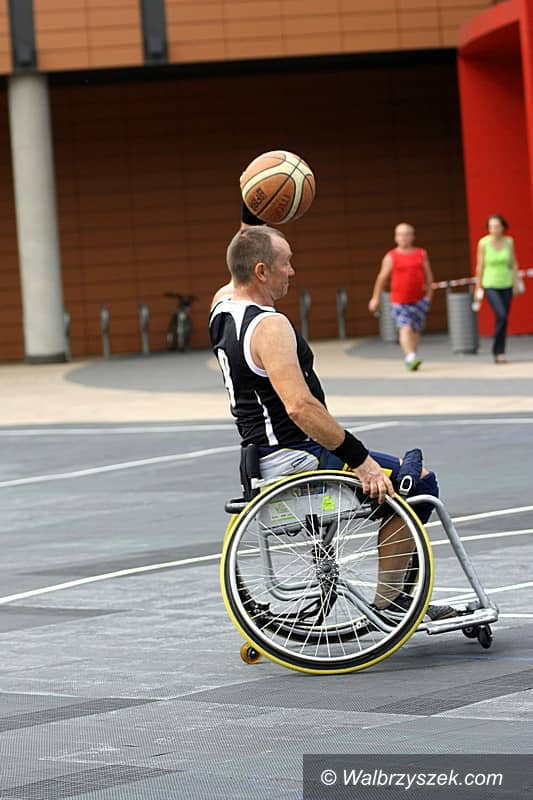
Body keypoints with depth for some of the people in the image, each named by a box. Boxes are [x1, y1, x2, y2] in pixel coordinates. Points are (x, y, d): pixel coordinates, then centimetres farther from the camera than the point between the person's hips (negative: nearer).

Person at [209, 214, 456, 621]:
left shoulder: (223, 304, 6)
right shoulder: (269, 326, -23)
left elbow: (244, 268, 32)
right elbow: (300, 406, -32)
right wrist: (359, 459, -29)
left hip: (263, 457, 10)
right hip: (296, 461, -10)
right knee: (419, 482, -4)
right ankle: (389, 601, -1)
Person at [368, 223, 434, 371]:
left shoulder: (421, 254, 9)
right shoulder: (391, 257, 2)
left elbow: (428, 275, 13)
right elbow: (382, 277, 7)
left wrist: (428, 294, 5)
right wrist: (375, 298, 9)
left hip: (418, 299, 3)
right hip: (399, 301, -3)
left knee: (415, 330, 7)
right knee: (405, 328, -17)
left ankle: (412, 359, 19)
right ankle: (410, 358, -26)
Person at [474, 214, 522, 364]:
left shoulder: (509, 242, 1)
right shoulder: (483, 243, -7)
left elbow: (514, 264, 8)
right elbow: (480, 266, -1)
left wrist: (516, 283, 5)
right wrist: (478, 287, 1)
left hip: (506, 285, 4)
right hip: (490, 285, -3)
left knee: (504, 319, 6)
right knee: (501, 315, -20)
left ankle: (499, 353, 17)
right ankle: (498, 351, -10)